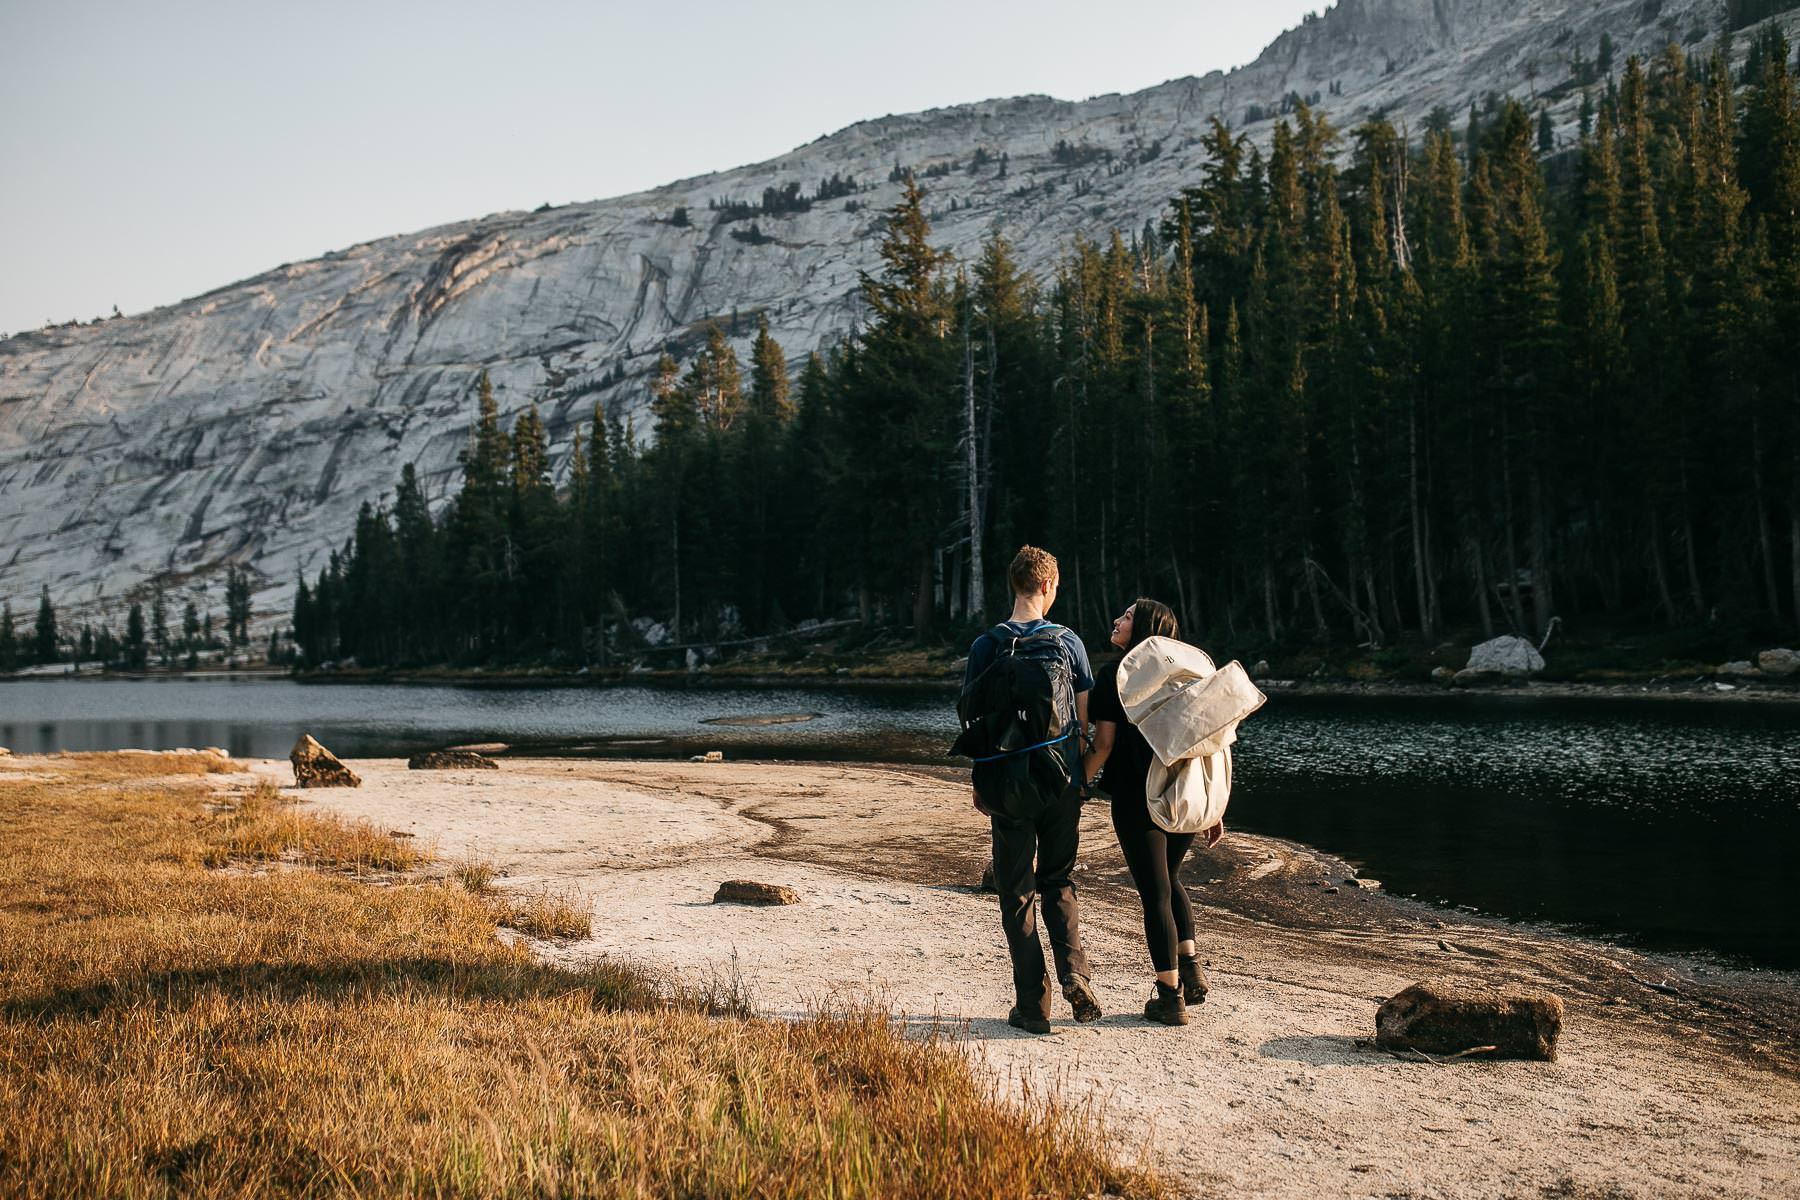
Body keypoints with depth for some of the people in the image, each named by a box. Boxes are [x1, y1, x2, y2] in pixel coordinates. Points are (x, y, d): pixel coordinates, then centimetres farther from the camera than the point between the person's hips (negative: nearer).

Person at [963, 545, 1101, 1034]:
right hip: (1063, 783, 2)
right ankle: (1074, 973, -1)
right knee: (1059, 883, 18)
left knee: (1016, 893, 7)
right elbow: (1084, 718, 2)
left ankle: (1032, 1003, 5)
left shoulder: (987, 645, -6)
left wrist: (980, 782, 8)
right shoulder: (1068, 641, -2)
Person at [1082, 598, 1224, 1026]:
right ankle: (1192, 970, 20)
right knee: (1169, 880, 26)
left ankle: (1170, 998, 9)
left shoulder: (1116, 675, -7)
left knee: (1155, 894, 3)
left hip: (1138, 800, -5)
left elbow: (1103, 745, -10)